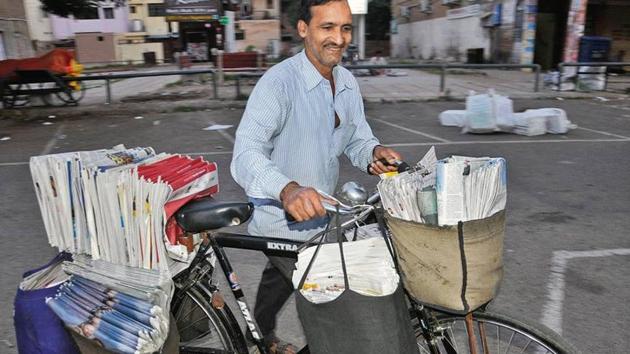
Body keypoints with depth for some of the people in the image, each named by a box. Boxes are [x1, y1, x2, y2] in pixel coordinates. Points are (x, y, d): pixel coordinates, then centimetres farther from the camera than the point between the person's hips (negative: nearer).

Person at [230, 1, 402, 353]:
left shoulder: (347, 82, -1)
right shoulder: (279, 82, -25)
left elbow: (357, 139, 7)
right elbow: (246, 154, -35)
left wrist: (375, 153, -17)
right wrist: (288, 190, -54)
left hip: (318, 215, 8)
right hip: (282, 222, -8)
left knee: (280, 281, 30)